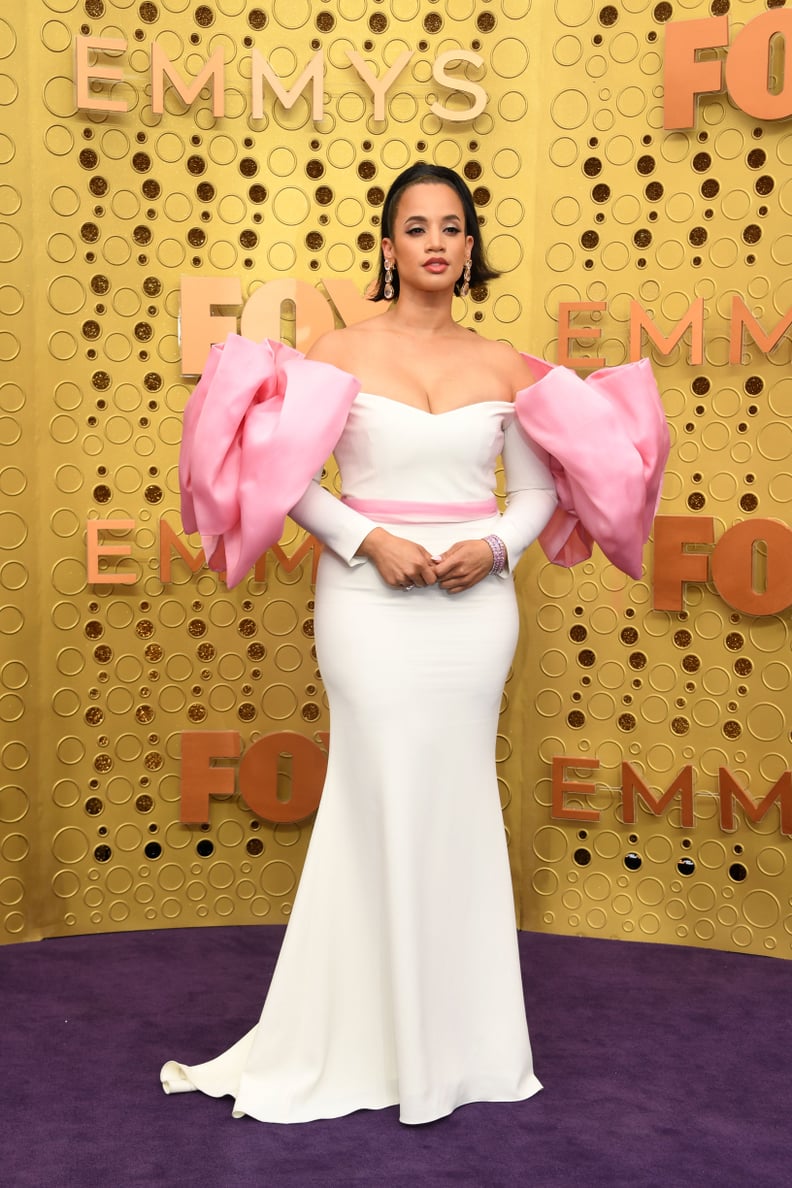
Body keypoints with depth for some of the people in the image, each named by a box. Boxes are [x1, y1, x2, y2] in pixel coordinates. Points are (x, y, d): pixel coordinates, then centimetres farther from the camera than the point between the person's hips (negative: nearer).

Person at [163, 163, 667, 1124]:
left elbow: (537, 487, 12)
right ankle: (373, 1036, 17)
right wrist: (370, 540, -14)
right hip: (371, 601, -2)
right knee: (381, 798, 0)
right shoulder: (342, 351, -1)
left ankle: (453, 1035, 24)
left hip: (474, 602, 2)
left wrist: (495, 545, -7)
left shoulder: (502, 366, 6)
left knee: (457, 800, 8)